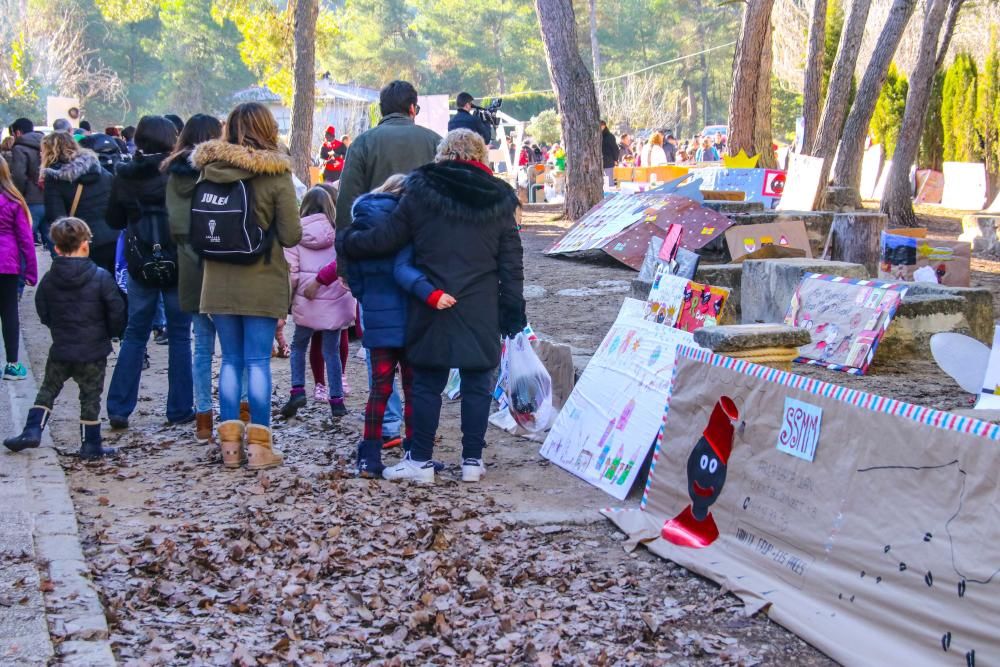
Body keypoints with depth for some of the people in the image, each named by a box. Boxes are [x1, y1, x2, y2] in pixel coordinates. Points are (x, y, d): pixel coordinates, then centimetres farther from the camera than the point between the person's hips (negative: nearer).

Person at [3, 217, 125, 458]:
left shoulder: (49, 280, -3)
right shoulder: (101, 277, -13)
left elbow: (43, 315, 5)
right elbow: (117, 313, -12)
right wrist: (107, 333, 7)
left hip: (60, 349, 3)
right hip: (93, 351, -2)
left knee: (47, 390, 19)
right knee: (90, 397, 7)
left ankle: (32, 431, 13)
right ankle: (90, 445, 13)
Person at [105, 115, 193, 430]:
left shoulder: (124, 176, 0)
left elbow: (114, 220, 10)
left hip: (140, 265, 3)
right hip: (178, 265, -3)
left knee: (134, 335, 12)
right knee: (179, 337, 8)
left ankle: (118, 408, 9)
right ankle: (180, 409, 12)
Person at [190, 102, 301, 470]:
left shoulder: (209, 170, 0)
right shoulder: (276, 175, -9)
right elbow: (291, 236, -8)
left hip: (219, 282, 3)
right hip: (261, 283, -3)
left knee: (230, 360, 11)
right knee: (258, 361, 2)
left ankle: (229, 443, 14)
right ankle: (259, 445, 5)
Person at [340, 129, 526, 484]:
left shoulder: (420, 193, -3)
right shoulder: (498, 200, 3)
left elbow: (385, 239, 1)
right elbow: (511, 261, 4)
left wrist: (348, 240, 18)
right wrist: (513, 307, 10)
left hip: (432, 307, -1)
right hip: (481, 311, 1)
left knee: (427, 383, 7)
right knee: (477, 383, 8)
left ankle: (421, 460, 11)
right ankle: (472, 460, 12)